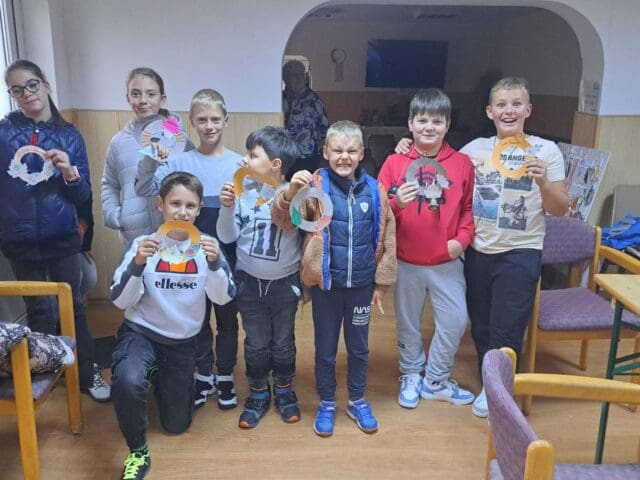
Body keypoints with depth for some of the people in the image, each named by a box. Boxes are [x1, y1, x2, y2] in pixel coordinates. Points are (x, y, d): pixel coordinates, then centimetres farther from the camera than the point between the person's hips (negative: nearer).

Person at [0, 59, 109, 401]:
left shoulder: (69, 135, 0)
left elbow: (83, 196, -2)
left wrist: (69, 173, -18)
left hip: (62, 238, 0)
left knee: (73, 306, 8)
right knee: (37, 311, 14)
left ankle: (87, 373, 21)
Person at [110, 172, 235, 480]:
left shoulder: (206, 246, -8)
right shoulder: (143, 244, -11)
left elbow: (223, 298, -18)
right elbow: (120, 302, -15)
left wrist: (214, 262, -37)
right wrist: (137, 264, -32)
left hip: (183, 341, 2)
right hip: (141, 331, -2)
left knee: (176, 425, 12)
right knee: (127, 382, -35)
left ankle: (161, 378, 43)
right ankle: (138, 452, -8)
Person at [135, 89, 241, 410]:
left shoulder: (239, 164, -3)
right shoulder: (179, 162, -3)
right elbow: (145, 190, -12)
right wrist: (150, 160, -26)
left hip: (227, 256, 0)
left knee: (227, 318, 13)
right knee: (198, 319, 14)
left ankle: (225, 377, 30)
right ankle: (203, 375, 31)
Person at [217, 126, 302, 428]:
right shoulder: (243, 193, -10)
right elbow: (227, 237, -5)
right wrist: (227, 208, -19)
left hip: (285, 283, -2)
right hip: (249, 282, 2)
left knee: (283, 343, 17)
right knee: (255, 344, 16)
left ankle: (284, 391, 39)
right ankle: (258, 394, 37)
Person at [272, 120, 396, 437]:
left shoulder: (375, 189, -2)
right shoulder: (316, 186, -9)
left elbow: (387, 238, 3)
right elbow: (284, 221, -17)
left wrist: (382, 282, 4)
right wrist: (291, 192, -36)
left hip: (362, 284, 2)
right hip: (325, 283, -2)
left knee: (359, 347, 18)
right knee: (325, 347, 14)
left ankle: (357, 401, 38)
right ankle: (326, 404, 34)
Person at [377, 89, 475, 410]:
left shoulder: (462, 163, -1)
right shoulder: (395, 162, -5)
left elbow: (469, 207, 6)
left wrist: (462, 239, -7)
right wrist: (396, 203, -25)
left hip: (447, 262, 1)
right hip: (406, 262, -1)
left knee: (455, 320, 5)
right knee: (408, 323, 13)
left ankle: (436, 381, 27)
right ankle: (411, 376, 36)